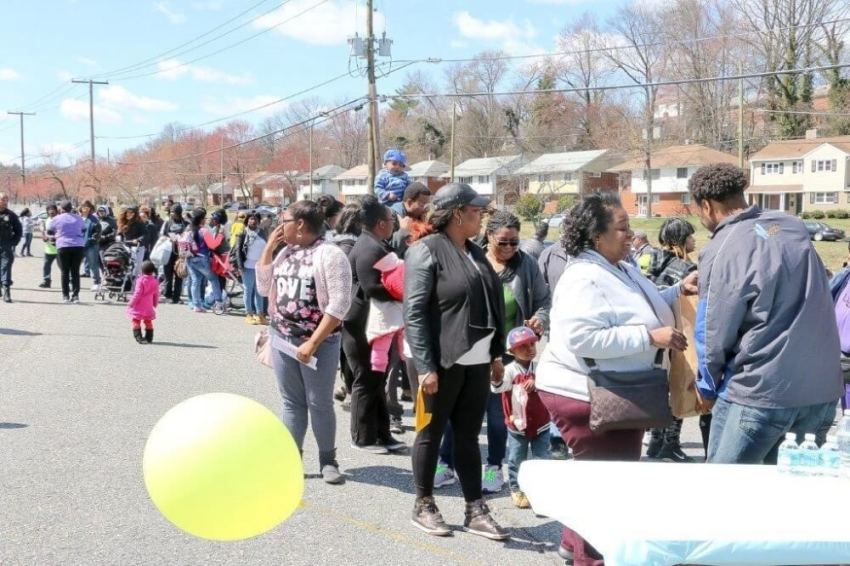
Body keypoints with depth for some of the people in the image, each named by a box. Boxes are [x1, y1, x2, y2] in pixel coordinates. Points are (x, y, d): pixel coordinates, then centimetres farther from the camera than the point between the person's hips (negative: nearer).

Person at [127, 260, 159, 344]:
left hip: (139, 306, -5)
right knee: (148, 321, 14)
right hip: (149, 306, 5)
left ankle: (138, 337, -4)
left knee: (136, 321, 2)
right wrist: (155, 304, 20)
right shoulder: (155, 281, 0)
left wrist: (131, 303, -8)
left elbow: (137, 293, -17)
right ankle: (149, 338, 16)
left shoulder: (141, 280, -16)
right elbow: (156, 294, 7)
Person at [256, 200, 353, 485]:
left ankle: (328, 461, 16)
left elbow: (339, 304, -18)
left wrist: (313, 343, -19)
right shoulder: (285, 252, 10)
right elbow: (264, 288, 16)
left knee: (319, 404, 3)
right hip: (282, 339, 6)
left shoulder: (329, 254, -13)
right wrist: (268, 248, 5)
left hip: (319, 343, -6)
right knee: (292, 402, 11)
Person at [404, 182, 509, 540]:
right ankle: (423, 506, 21)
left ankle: (475, 511, 19)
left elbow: (493, 305, 17)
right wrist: (425, 365, -20)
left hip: (476, 362, 6)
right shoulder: (426, 251, -10)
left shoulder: (475, 253, 12)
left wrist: (497, 354, 13)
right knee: (431, 435, 7)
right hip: (442, 362, -6)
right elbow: (414, 313, -15)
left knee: (468, 437, 12)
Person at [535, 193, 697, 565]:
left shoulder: (622, 269, 9)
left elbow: (638, 310, 22)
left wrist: (679, 290, 6)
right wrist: (650, 337, -30)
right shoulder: (585, 279, -23)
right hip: (585, 395, -11)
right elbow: (585, 338, -33)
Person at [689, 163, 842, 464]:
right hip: (823, 389, 6)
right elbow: (817, 298, 16)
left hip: (758, 394, -6)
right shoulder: (794, 227, 7)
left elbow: (714, 334, -7)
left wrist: (707, 388, 9)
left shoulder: (721, 252, -12)